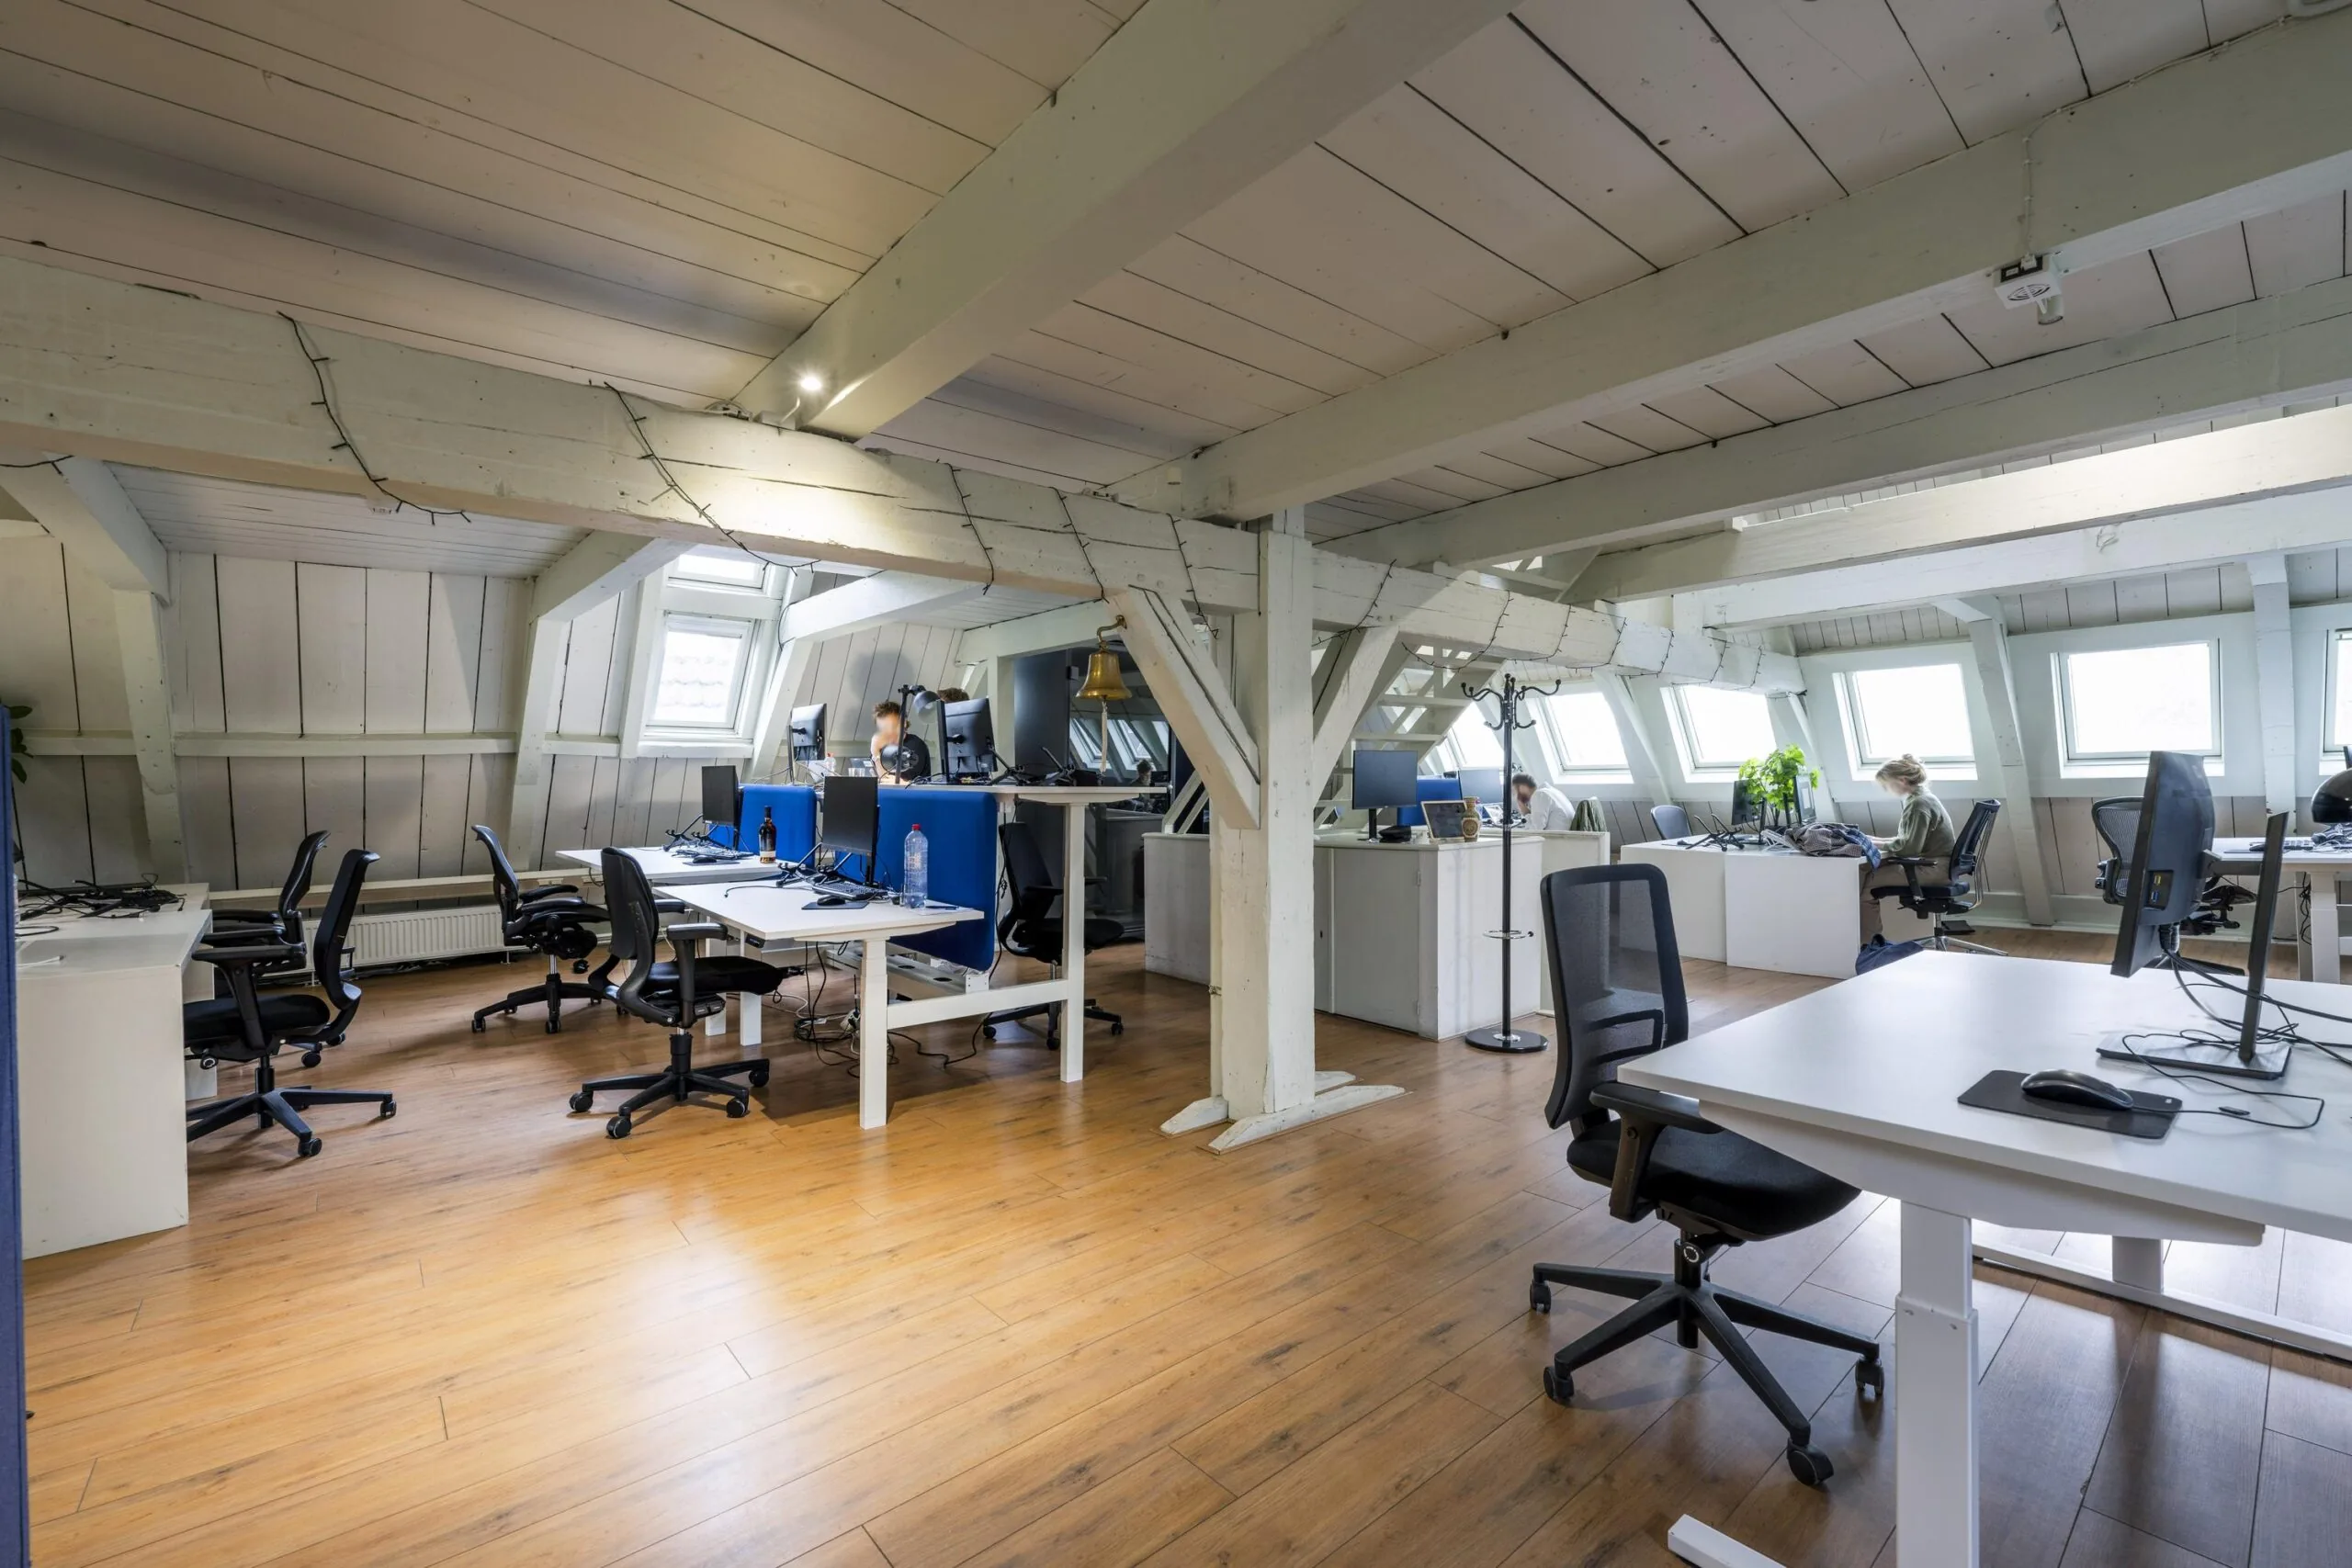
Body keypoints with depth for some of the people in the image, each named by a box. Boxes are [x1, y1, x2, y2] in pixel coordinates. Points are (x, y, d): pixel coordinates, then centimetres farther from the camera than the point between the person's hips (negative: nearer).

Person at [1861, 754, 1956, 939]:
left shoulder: (1919, 804, -19)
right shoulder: (1919, 798, 13)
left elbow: (1909, 847, -23)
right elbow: (1908, 840, 17)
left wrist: (1878, 845, -12)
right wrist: (1879, 840, 5)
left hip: (1934, 867, -10)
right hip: (1932, 862, 10)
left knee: (1868, 882, -13)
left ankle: (1866, 943, -3)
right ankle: (1873, 938, 7)